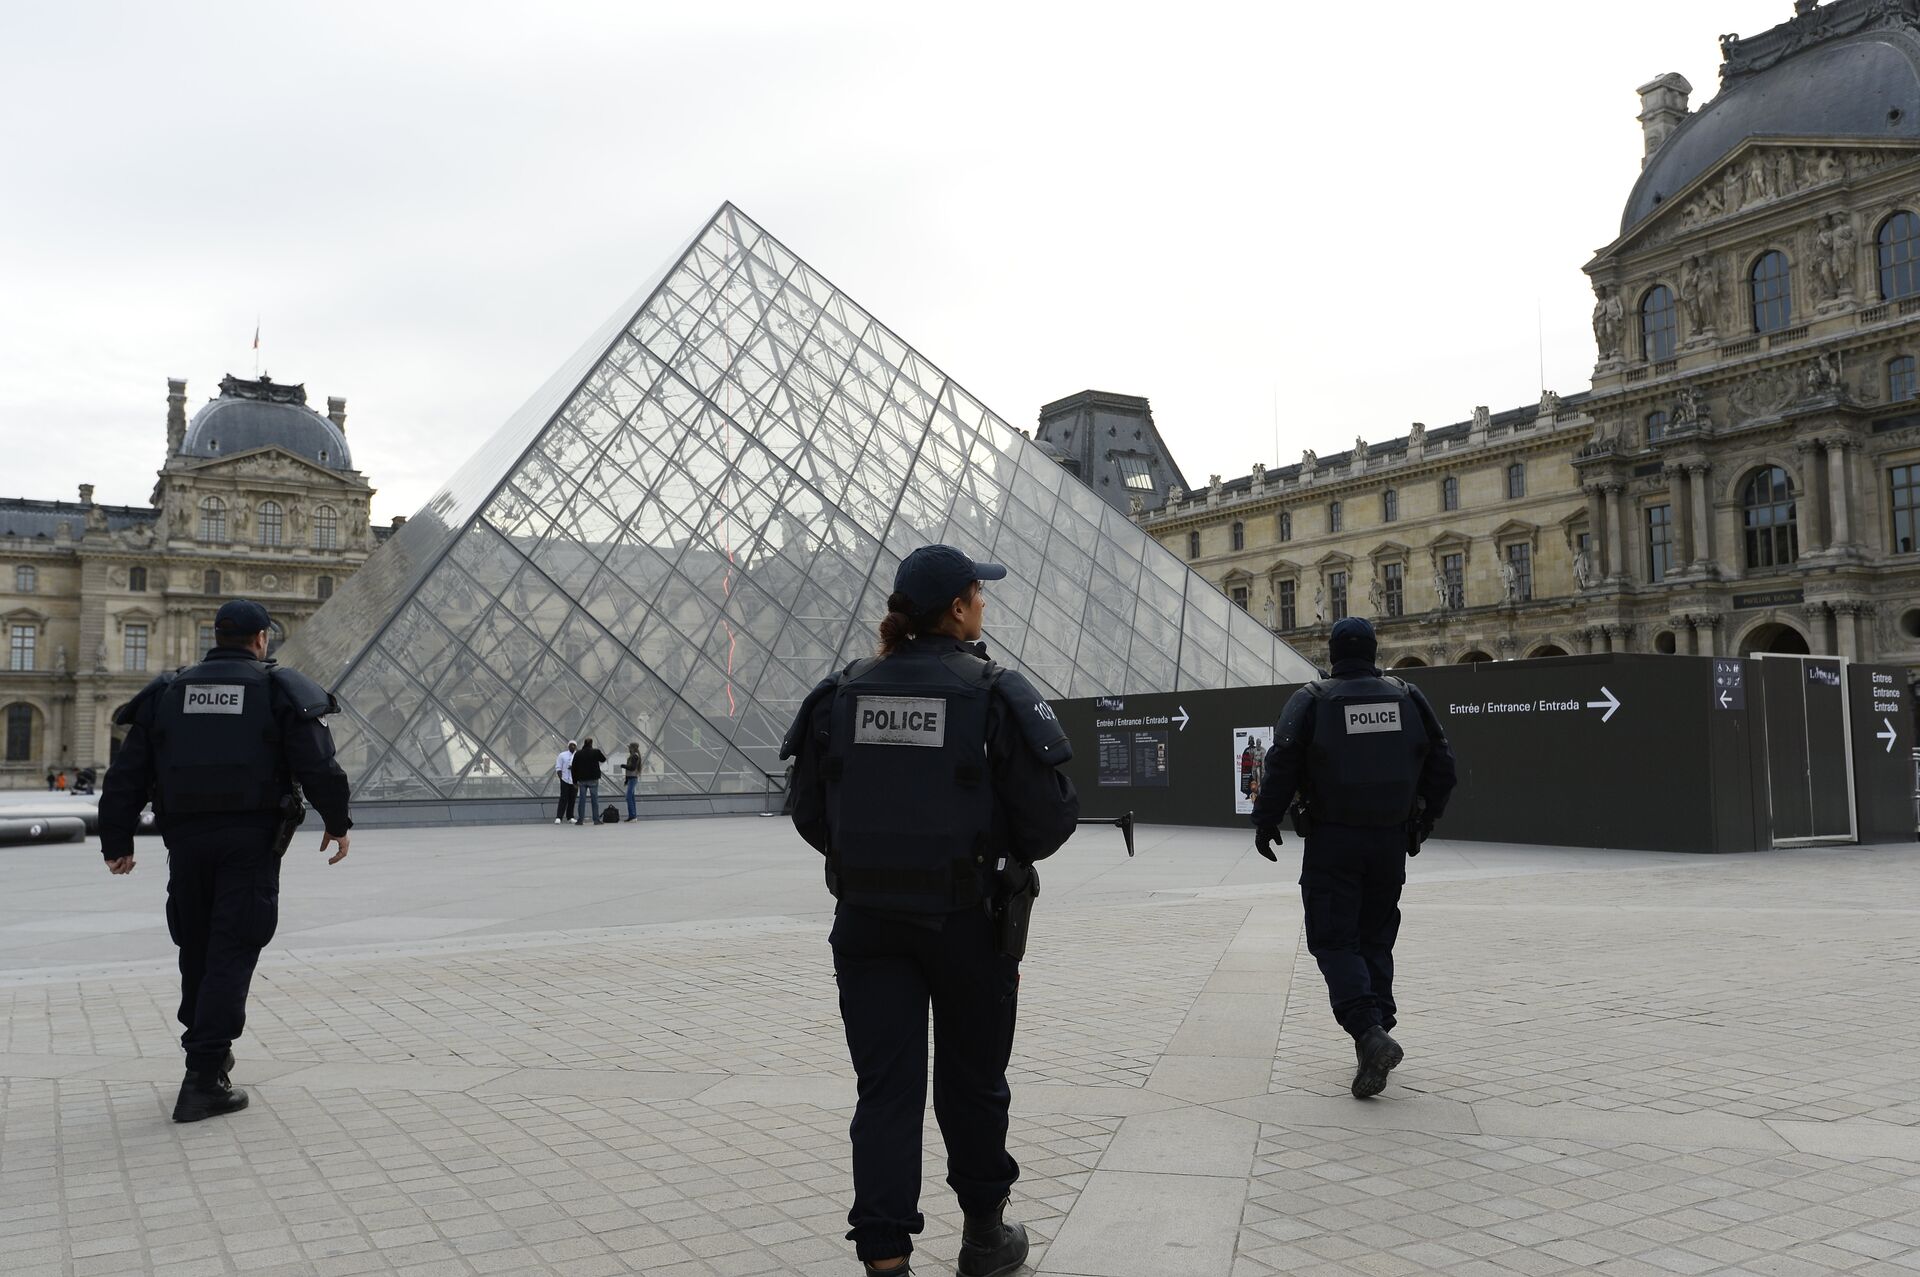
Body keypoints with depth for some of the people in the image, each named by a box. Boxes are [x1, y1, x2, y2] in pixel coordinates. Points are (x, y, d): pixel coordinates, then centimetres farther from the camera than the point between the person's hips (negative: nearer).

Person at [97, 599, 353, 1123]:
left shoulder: (168, 693, 12)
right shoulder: (280, 690, 1)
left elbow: (126, 775, 9)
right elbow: (319, 766, -6)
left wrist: (117, 841, 15)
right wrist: (337, 823, 6)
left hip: (186, 839, 4)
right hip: (252, 840, -3)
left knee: (197, 950, 18)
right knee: (232, 954, -3)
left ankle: (207, 1050, 30)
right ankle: (204, 1079, -8)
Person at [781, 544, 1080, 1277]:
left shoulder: (841, 695, -1)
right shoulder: (997, 695, -11)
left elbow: (810, 815, 4)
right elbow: (1049, 818, -13)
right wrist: (1006, 851, 10)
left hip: (867, 919, 2)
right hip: (971, 919, -2)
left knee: (885, 1089, 8)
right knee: (971, 1079, 17)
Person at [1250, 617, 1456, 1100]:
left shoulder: (1311, 701, -6)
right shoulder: (1407, 698, 4)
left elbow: (1281, 766, -11)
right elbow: (1442, 764, 8)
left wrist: (1265, 823, 0)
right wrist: (1422, 822, 19)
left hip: (1332, 842, -4)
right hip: (1391, 839, 4)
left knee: (1334, 941, 0)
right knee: (1376, 937, 17)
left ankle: (1369, 1033, -18)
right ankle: (1378, 1029, 17)